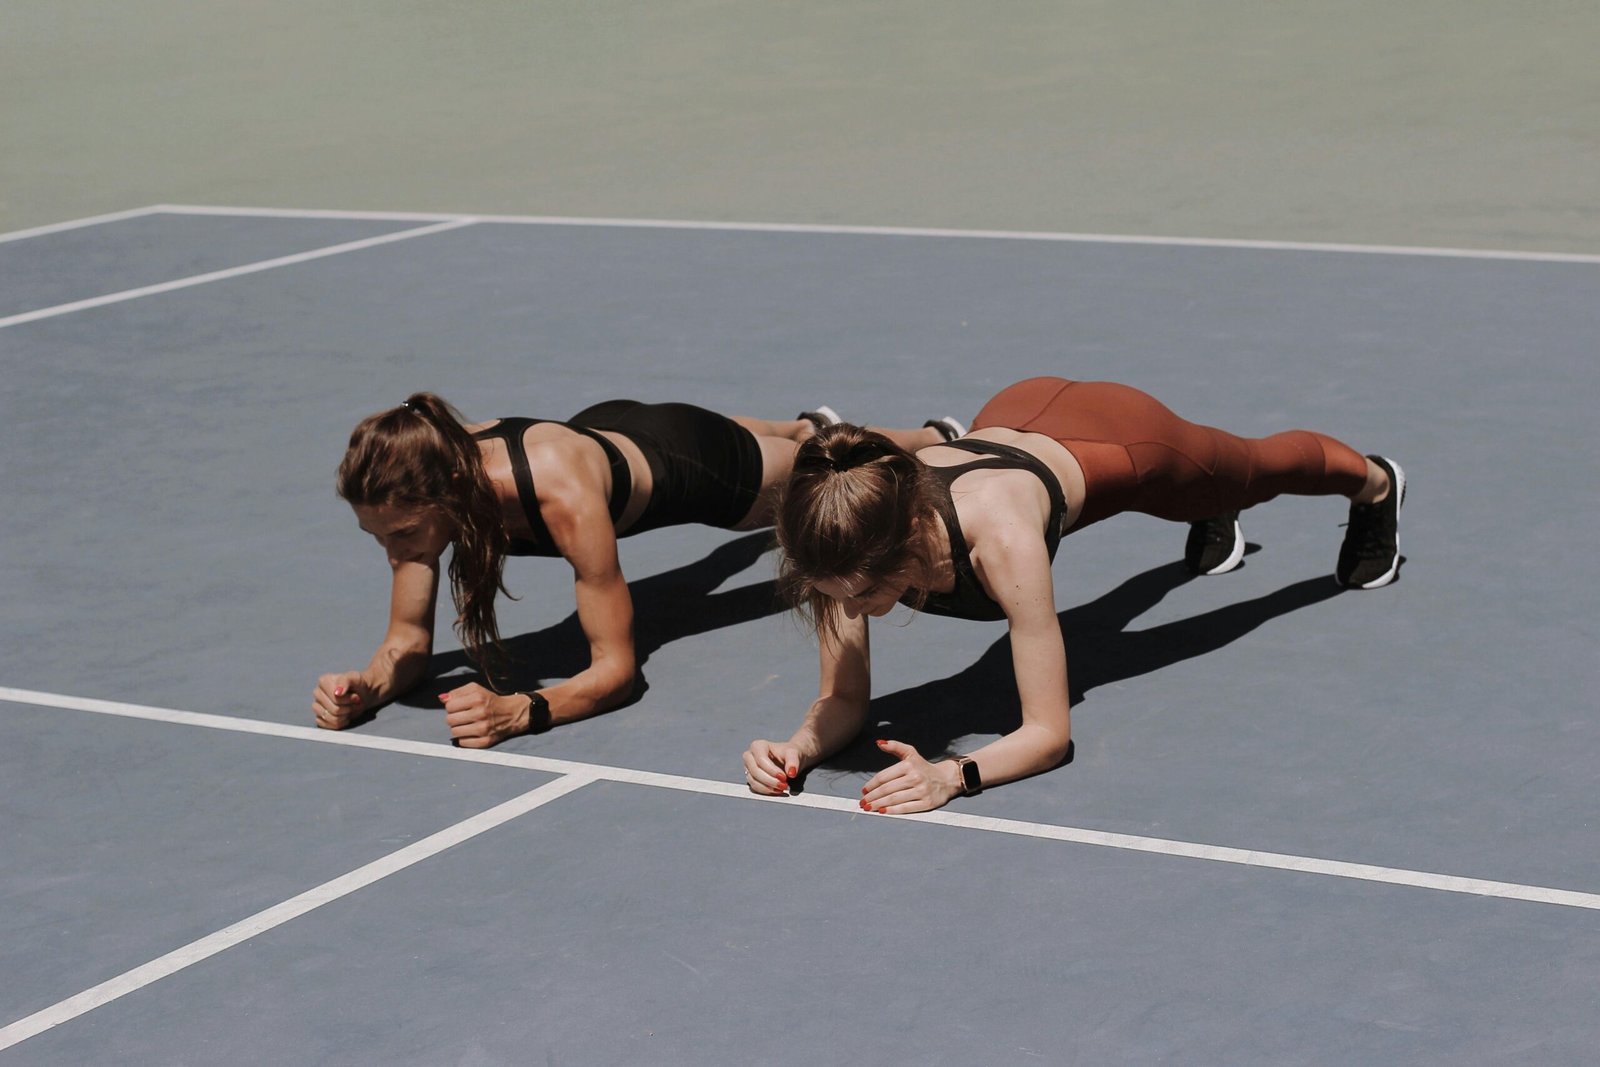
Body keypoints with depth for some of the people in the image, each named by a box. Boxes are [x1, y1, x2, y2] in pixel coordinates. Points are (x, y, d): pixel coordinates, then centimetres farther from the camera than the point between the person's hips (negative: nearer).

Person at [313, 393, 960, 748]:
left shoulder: (561, 495, -51)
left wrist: (520, 711, -62)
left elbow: (616, 667, -45)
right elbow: (410, 638, -24)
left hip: (684, 458, -5)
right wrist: (370, 687, -46)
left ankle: (937, 440, 61)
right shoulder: (423, 485, -36)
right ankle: (807, 427, 75)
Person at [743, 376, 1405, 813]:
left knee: (1258, 469, 34)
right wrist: (798, 749, -46)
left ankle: (1374, 481, 67)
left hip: (1118, 442, -3)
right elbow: (843, 703, -26)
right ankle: (1216, 523, 76)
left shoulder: (998, 539, -50)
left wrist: (952, 775, -61)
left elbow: (1050, 732, -45)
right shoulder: (852, 535, -38)